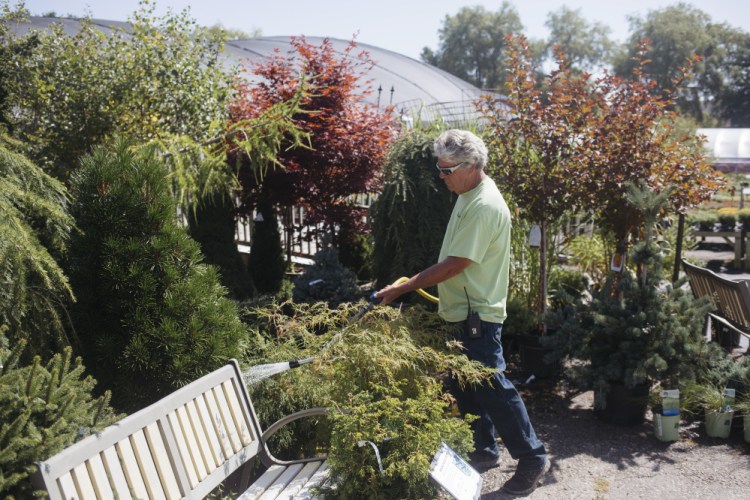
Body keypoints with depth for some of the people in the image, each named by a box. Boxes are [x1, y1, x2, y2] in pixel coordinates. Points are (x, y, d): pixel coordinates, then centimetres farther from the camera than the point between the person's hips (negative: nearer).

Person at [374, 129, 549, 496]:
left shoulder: (484, 206, -23)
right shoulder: (470, 196, 9)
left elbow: (454, 264, -25)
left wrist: (402, 288, -20)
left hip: (477, 316, -10)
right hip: (466, 313, 10)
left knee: (493, 388, -1)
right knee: (469, 387, 17)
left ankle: (532, 457, 13)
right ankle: (485, 450, 31)